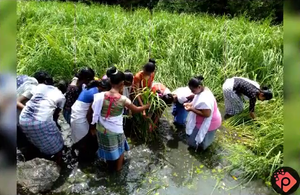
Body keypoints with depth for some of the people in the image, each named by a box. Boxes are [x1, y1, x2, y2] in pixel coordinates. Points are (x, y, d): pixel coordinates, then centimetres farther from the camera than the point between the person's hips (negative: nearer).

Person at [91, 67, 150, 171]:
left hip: (101, 129, 4)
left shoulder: (101, 96, -15)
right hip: (115, 131, -3)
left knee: (107, 147, 29)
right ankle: (118, 168, 46)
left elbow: (94, 111, -6)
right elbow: (136, 110, -5)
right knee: (120, 149, 26)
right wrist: (147, 106, 14)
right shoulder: (123, 99, -21)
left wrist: (93, 126, 11)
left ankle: (110, 165, 53)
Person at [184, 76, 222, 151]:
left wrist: (192, 109, -29)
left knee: (193, 143, 6)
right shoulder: (204, 90, -6)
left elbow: (206, 114, -32)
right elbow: (198, 103, 10)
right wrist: (190, 104, -6)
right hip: (208, 121, 9)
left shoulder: (204, 100, -37)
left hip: (209, 123, -9)